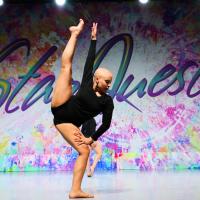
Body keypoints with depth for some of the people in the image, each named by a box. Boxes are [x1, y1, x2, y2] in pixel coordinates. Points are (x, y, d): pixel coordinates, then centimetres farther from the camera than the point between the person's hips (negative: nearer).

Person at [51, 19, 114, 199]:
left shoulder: (107, 101, -8)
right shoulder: (87, 82, -6)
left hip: (68, 123, 1)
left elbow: (106, 124, -8)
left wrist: (91, 139, -7)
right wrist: (94, 38, -6)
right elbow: (90, 59, -4)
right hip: (61, 108, 0)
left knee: (85, 150, -15)